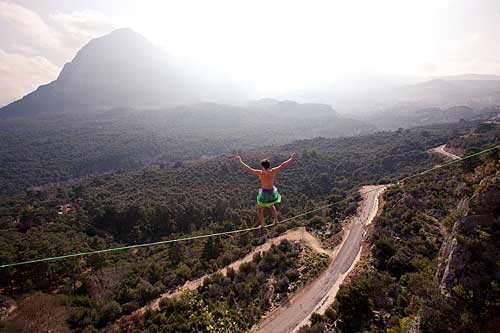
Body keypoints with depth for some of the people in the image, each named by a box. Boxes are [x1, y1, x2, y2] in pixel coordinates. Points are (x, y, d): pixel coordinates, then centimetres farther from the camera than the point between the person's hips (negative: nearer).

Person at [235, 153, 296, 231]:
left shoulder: (260, 173, -22)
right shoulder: (273, 171, -17)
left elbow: (248, 168, -16)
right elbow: (283, 165, -7)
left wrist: (240, 161, -5)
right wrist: (291, 159, 5)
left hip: (264, 193, -4)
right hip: (272, 192, 4)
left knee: (259, 209, 21)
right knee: (271, 205, 34)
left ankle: (262, 226, 24)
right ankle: (276, 221, 45)